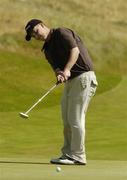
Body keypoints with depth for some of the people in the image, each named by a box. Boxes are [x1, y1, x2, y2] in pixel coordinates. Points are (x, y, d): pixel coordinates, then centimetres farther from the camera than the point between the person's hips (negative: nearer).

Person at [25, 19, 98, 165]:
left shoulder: (61, 33, -7)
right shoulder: (47, 50, 16)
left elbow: (75, 50, -20)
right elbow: (56, 67, 4)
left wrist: (67, 70, -32)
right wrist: (59, 74, -20)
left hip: (83, 77, -9)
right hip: (70, 82, 9)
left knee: (75, 118, -9)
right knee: (67, 119, 10)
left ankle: (78, 156, -4)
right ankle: (68, 154, 18)